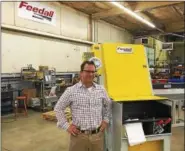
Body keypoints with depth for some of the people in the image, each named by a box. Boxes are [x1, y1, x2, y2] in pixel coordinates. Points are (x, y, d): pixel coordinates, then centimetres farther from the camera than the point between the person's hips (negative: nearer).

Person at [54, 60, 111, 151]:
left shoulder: (101, 90, 5)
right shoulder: (71, 91, -7)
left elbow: (108, 105, 20)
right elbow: (58, 108, 0)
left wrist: (106, 120, 12)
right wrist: (66, 126, -3)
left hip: (98, 134, 3)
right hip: (79, 135, -3)